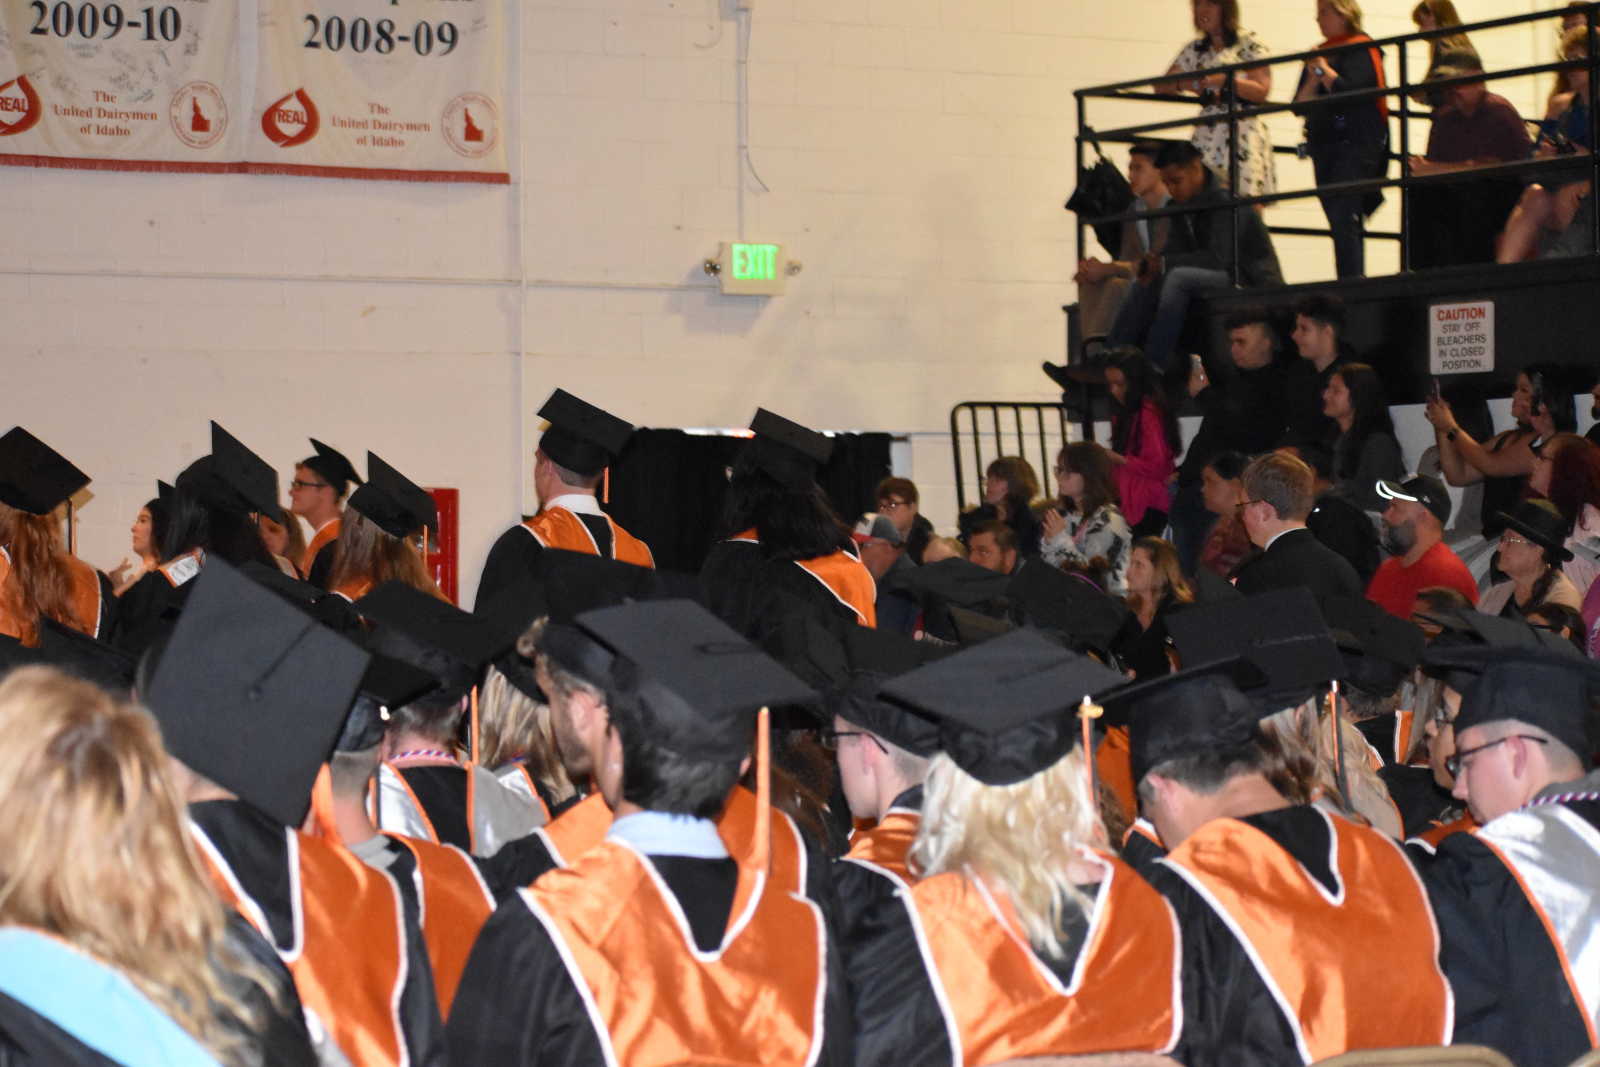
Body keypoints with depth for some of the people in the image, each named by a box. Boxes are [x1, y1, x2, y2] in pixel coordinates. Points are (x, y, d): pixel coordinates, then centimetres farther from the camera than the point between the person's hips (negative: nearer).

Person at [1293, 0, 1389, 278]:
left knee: (1344, 219, -19)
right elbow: (1300, 105, 12)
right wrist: (1313, 77, -5)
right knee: (1341, 225, 7)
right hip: (1324, 147, 7)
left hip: (1356, 145, -7)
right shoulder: (1318, 55, 18)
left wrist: (1323, 70, -5)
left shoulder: (1362, 49, -2)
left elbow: (1351, 91, -16)